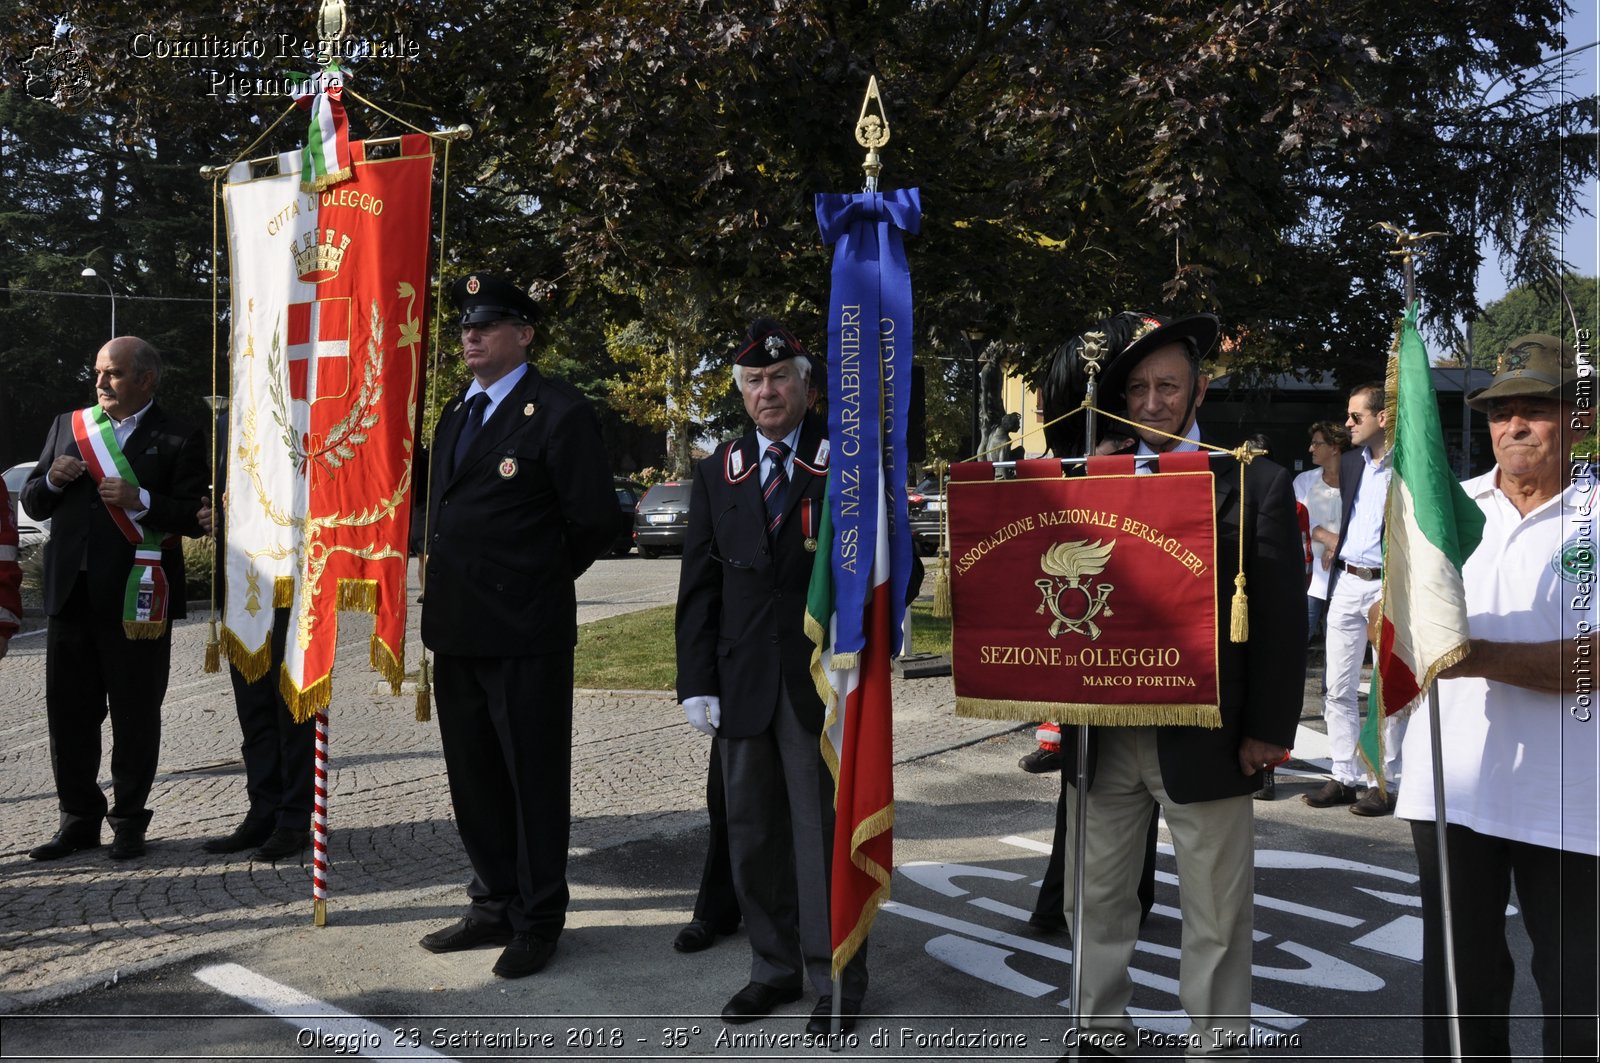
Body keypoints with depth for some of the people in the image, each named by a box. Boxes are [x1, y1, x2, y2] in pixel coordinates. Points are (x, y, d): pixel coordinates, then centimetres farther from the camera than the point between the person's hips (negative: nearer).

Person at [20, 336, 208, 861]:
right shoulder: (67, 425, 15)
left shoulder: (178, 439, -1)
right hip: (71, 594, 5)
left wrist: (141, 500, -21)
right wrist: (52, 480, -4)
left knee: (135, 715, 4)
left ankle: (129, 822, 18)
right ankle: (78, 819, 24)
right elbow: (32, 504, 16)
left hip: (135, 599, -5)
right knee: (68, 713, 10)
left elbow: (194, 517, -7)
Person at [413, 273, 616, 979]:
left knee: (535, 779, 4)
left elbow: (593, 522, -9)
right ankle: (494, 904, 32)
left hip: (525, 631, -8)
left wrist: (540, 581, 0)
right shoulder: (457, 412, 15)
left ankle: (539, 920, 18)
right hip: (457, 627, 8)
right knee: (474, 779, 16)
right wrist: (435, 562, 13)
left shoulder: (560, 413, -10)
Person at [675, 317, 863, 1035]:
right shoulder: (717, 473, 10)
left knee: (824, 828, 2)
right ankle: (775, 968, 29)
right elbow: (698, 588, 8)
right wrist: (697, 682, 2)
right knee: (754, 831, 13)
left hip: (825, 679, -4)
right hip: (742, 682, 4)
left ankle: (837, 980, 17)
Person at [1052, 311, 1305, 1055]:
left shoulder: (1254, 484, -1)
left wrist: (1268, 730, -8)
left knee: (1216, 915, 9)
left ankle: (1218, 1044, 25)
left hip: (1203, 734, -3)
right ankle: (1101, 1034, 32)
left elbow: (1282, 616, -4)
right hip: (1103, 731, 3)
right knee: (1098, 898, 15)